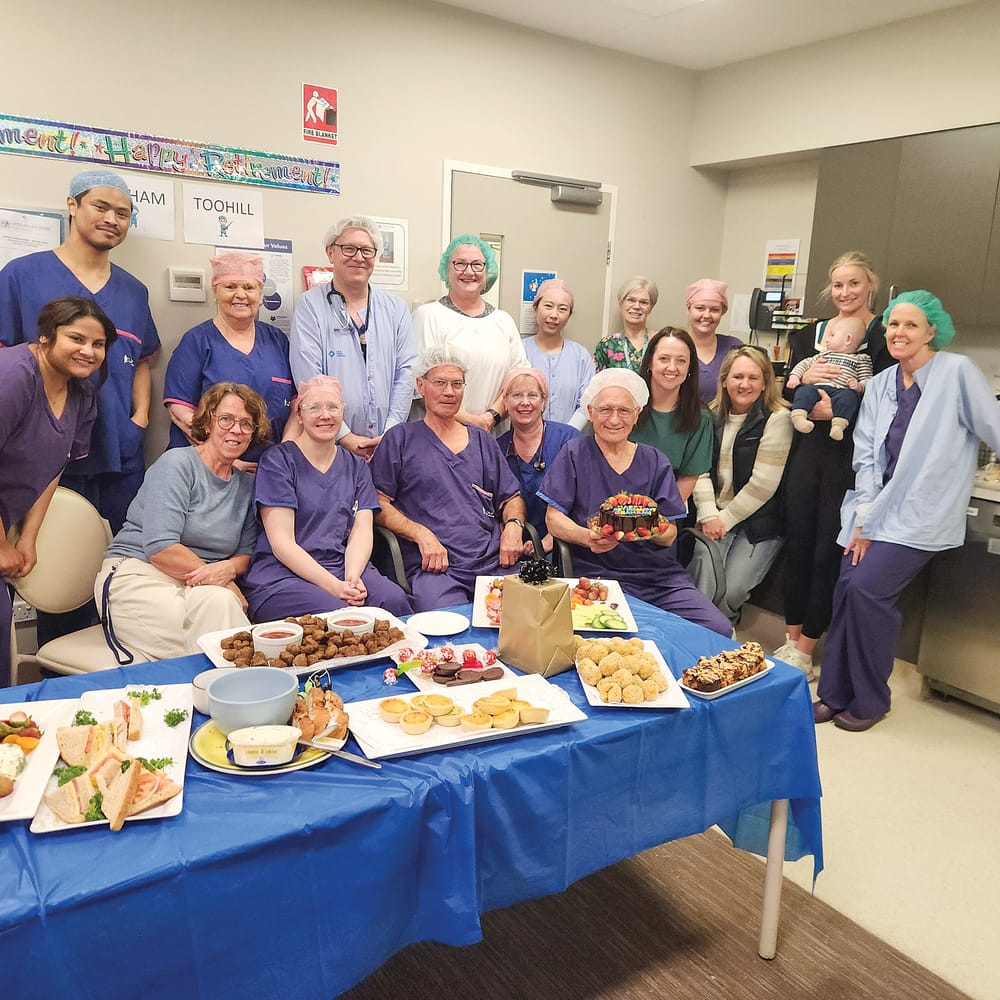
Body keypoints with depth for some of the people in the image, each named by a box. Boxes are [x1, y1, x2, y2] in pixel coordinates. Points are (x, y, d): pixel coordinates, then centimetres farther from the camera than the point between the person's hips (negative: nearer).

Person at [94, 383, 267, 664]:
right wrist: (221, 580, -11)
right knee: (219, 601, -35)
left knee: (218, 600, -33)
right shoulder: (177, 463, -6)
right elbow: (160, 549, -16)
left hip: (200, 588, 5)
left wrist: (229, 569, -14)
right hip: (137, 575, -5)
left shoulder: (246, 484, 13)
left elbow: (245, 553, 12)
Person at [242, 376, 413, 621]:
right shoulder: (277, 460, 1)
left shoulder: (356, 466, 17)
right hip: (281, 574, -4)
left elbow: (361, 532, 6)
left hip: (346, 567, 4)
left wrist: (352, 576, -16)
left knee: (394, 600, -26)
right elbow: (281, 542, -7)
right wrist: (333, 586, -19)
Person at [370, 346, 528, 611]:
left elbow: (512, 497, 25)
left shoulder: (482, 441, 22)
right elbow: (378, 503, 3)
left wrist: (514, 525, 3)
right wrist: (421, 534, -12)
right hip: (433, 568, -4)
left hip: (495, 562, 4)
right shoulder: (400, 439, 10)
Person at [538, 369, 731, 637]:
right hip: (598, 573, -4)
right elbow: (554, 518, -1)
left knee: (719, 630, -14)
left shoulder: (655, 462, 12)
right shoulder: (575, 454, 5)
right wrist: (587, 537, -22)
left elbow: (670, 534, 6)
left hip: (659, 573, 4)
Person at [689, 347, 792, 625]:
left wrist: (725, 519, -9)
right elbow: (701, 470, 4)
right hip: (716, 518, 4)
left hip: (758, 522, -3)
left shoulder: (777, 419, -7)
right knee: (703, 579, -22)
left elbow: (763, 484, -12)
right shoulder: (713, 416, 10)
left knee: (730, 590, -18)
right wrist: (709, 516, -10)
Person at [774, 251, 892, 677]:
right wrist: (804, 378, -10)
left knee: (827, 554, 1)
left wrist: (839, 412, -21)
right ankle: (791, 641, 21)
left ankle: (804, 653, 12)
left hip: (849, 459, -4)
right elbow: (786, 393, 10)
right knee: (797, 546, 9)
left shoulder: (883, 336, -3)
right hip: (807, 450, 5)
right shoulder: (810, 334, 12)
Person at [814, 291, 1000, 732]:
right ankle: (835, 693, 9)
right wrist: (864, 518, -2)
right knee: (847, 588, -6)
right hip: (877, 506, 5)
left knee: (867, 588, -16)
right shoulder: (880, 385, 10)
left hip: (922, 514, -5)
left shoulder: (957, 372, -7)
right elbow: (866, 454, 6)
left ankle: (870, 699, 4)